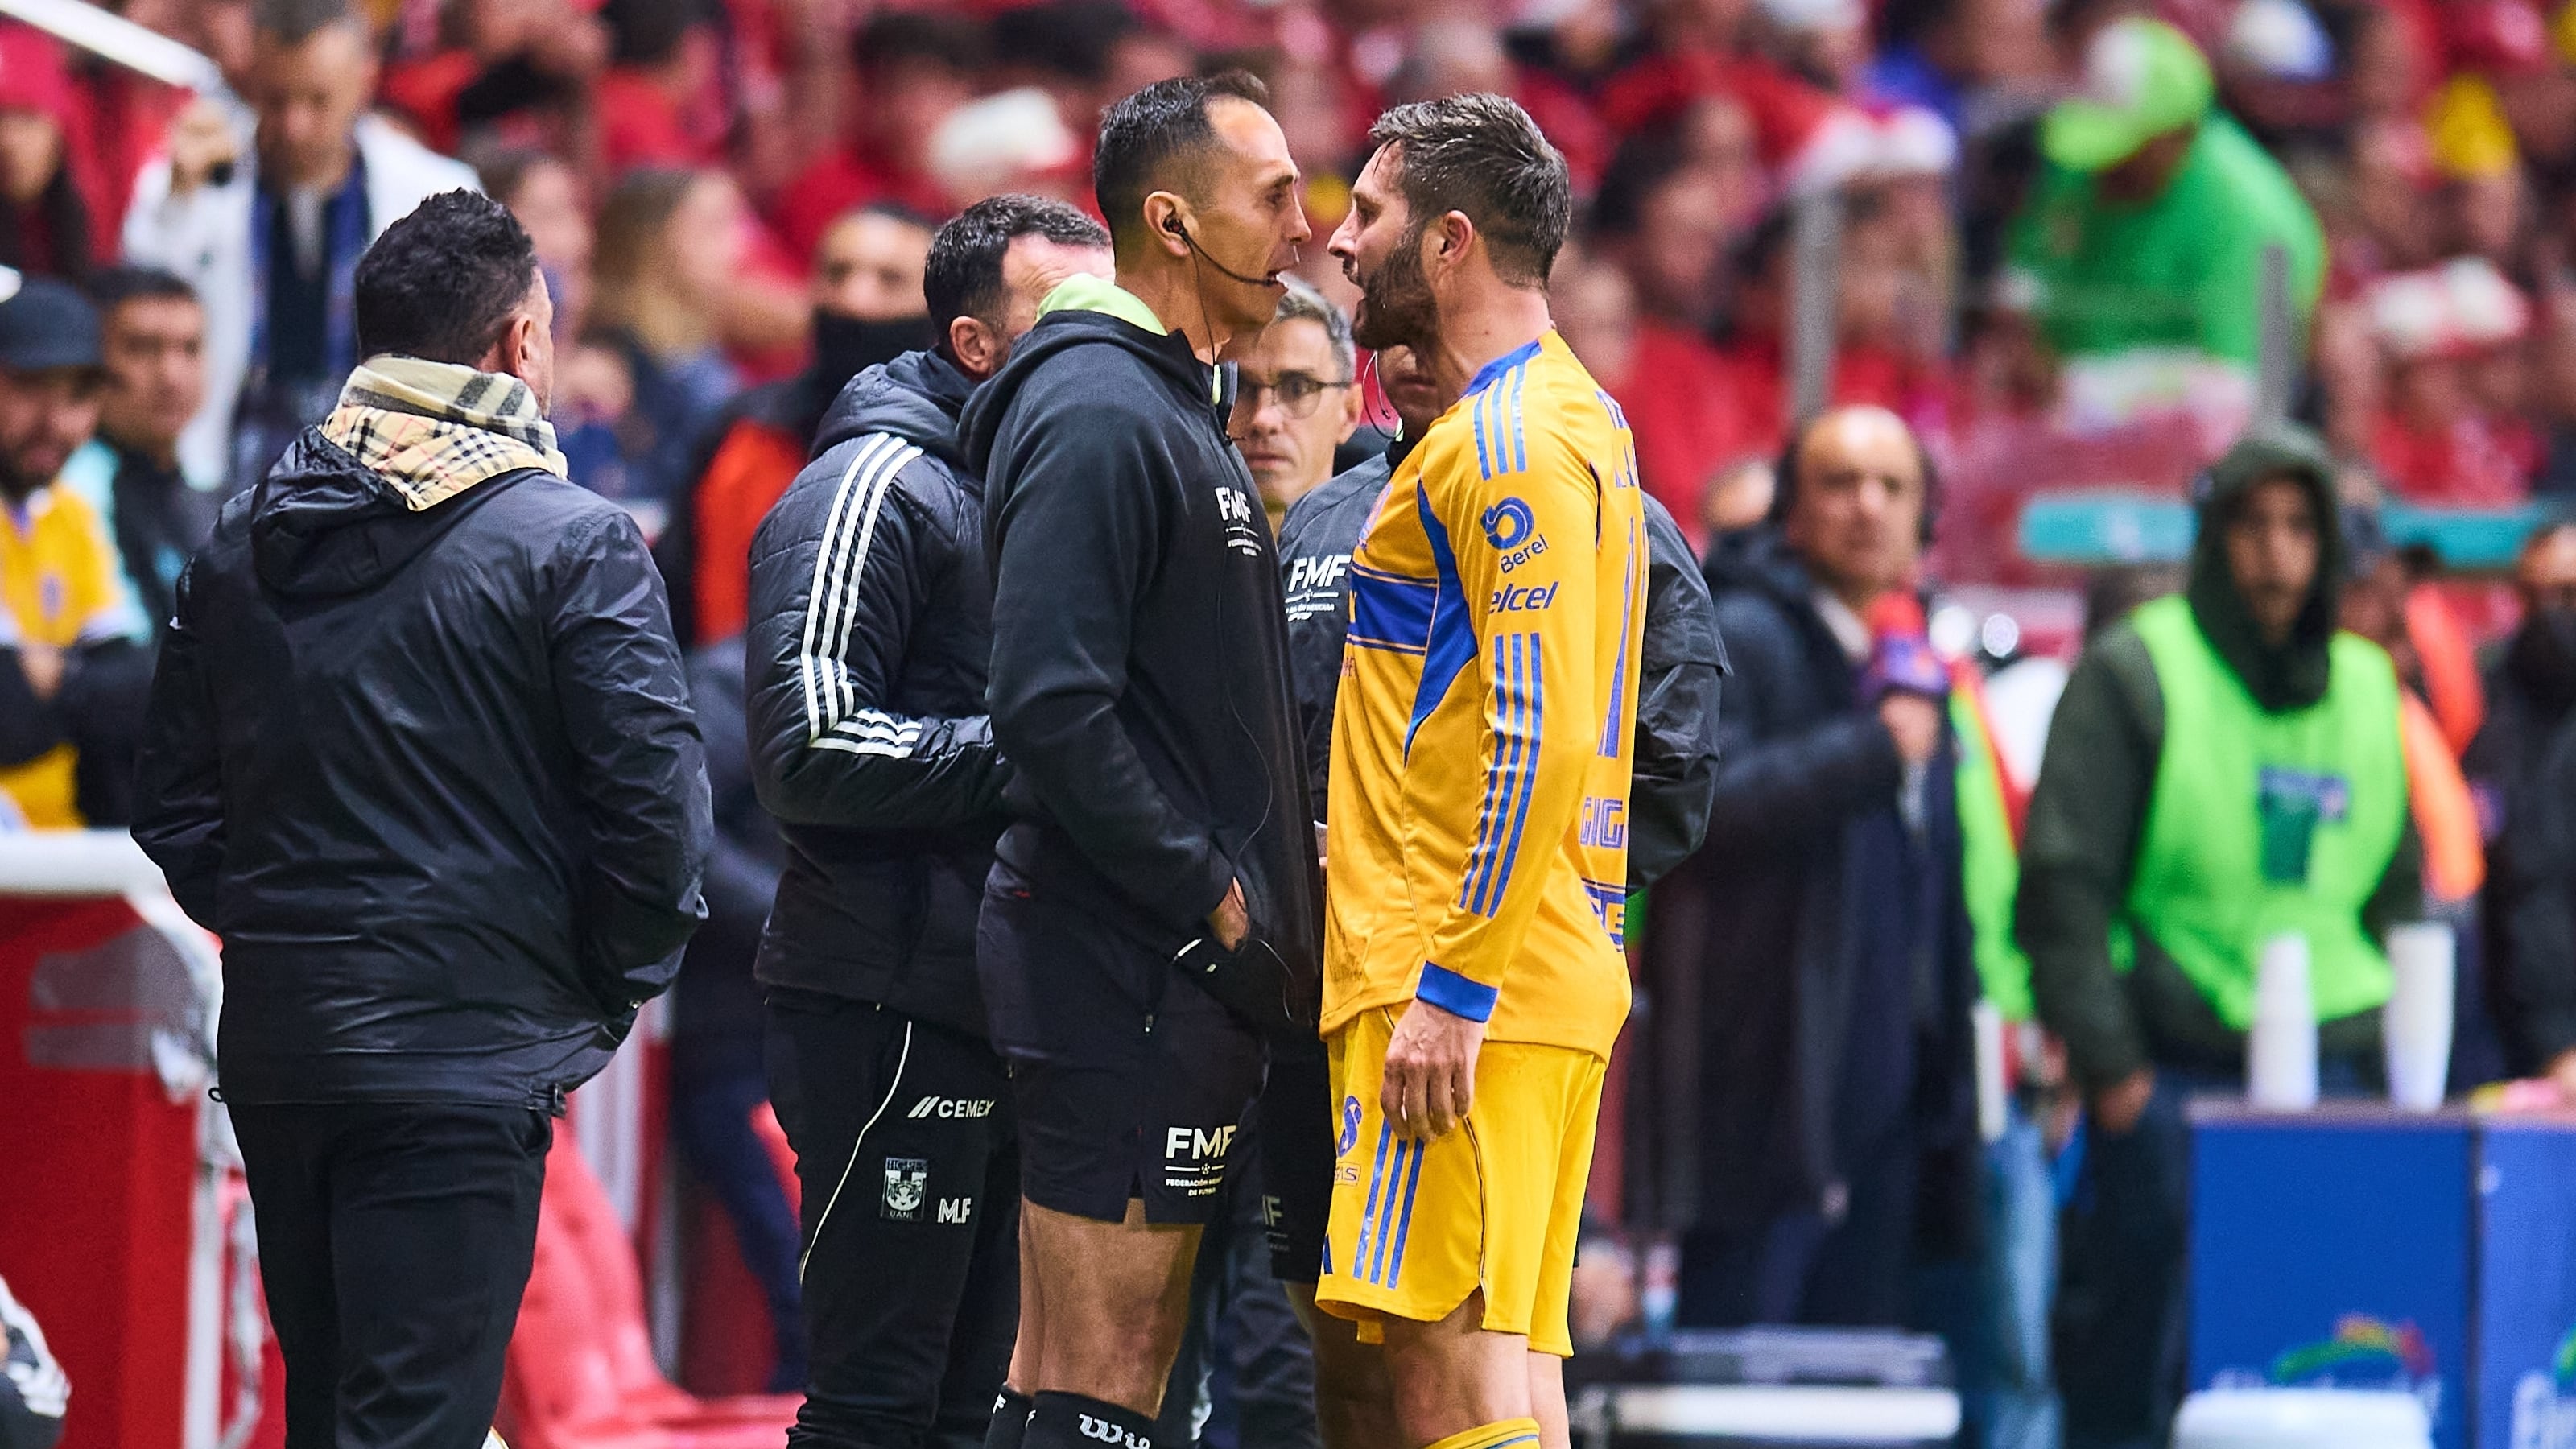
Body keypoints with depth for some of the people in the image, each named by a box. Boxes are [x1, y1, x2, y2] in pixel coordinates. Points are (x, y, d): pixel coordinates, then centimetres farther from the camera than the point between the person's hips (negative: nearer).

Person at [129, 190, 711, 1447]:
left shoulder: (242, 544, 10)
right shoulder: (569, 543, -8)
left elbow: (173, 801, 13)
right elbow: (653, 796, -12)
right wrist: (618, 978, 3)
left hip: (273, 1048, 6)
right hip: (465, 1054, -6)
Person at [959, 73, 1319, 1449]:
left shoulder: (1175, 409, 19)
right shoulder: (1096, 418, -14)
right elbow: (1054, 711, -23)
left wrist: (1274, 897, 13)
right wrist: (1216, 902, -17)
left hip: (1191, 968, 10)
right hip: (1127, 970, -10)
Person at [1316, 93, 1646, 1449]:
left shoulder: (1510, 440, -11)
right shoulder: (1571, 415, 21)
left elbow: (1537, 737, -19)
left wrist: (1451, 986, -21)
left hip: (1465, 981, -10)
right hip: (1557, 978, 10)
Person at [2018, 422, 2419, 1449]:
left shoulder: (2366, 687, 15)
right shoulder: (2134, 672, -1)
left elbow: (2396, 891, 23)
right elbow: (2063, 881, -5)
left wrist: (2392, 1047, 12)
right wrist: (2106, 1059, -11)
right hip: (2167, 1075, -4)